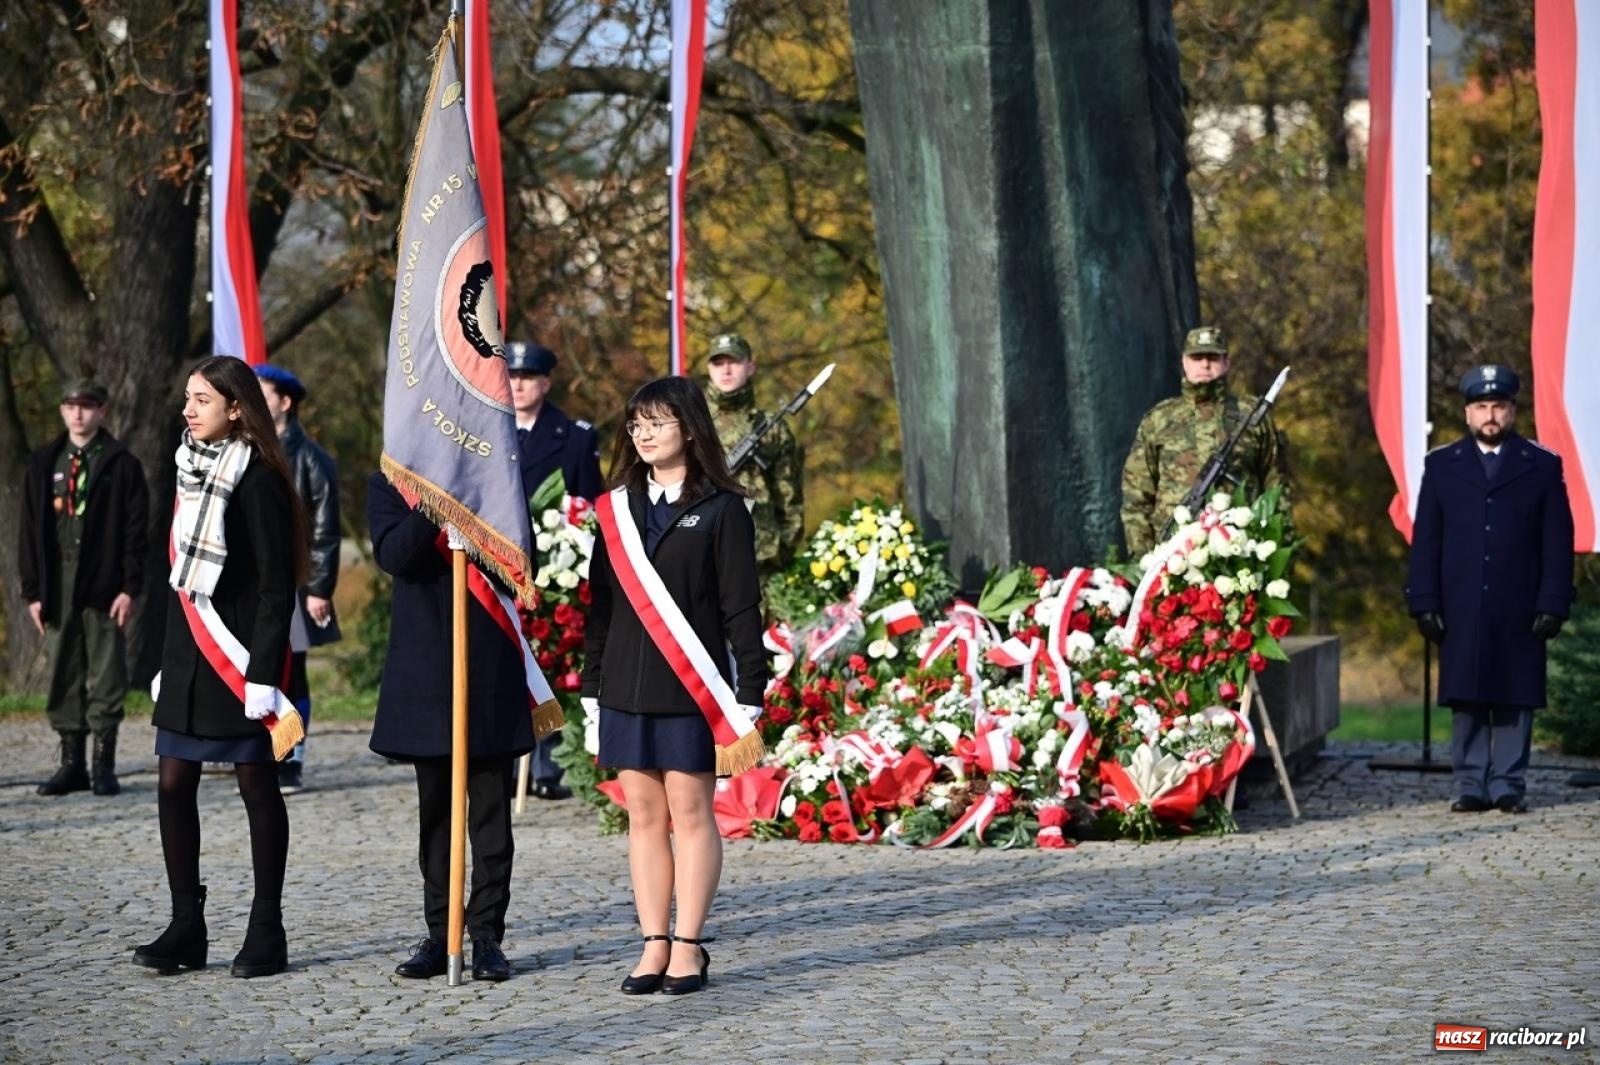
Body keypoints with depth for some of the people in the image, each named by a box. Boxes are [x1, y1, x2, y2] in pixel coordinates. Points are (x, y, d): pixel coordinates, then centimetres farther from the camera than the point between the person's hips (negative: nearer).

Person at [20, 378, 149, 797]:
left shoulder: (121, 464, 1)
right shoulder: (44, 464, 12)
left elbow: (136, 529, -2)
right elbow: (29, 530, 11)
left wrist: (130, 587, -9)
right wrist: (32, 589, 5)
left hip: (103, 584, -4)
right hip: (57, 582, 4)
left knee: (105, 676, -1)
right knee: (63, 675, 6)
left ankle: (104, 765, 3)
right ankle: (72, 762, 12)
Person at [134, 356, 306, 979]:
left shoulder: (257, 480, -12)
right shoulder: (193, 470, 12)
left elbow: (276, 586, -14)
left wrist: (264, 672, -19)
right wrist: (169, 664, 17)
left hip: (239, 655, -8)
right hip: (188, 650, 8)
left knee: (257, 785, 1)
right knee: (173, 786, 6)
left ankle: (268, 934, 8)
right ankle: (186, 928, 13)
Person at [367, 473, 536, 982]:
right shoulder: (388, 485, 6)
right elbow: (393, 555, -11)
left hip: (491, 670, -1)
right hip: (426, 670, 1)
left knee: (491, 811, 1)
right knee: (435, 811, 8)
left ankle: (487, 935, 6)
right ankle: (440, 936, 15)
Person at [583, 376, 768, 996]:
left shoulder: (721, 509, -2)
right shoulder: (619, 506, 12)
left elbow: (742, 607, -4)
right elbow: (601, 601, 14)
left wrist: (749, 690, -9)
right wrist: (591, 682, 10)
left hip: (691, 684, -5)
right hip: (627, 684, 5)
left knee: (690, 811, 0)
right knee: (643, 815, 6)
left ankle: (688, 947, 5)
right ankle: (654, 946, 9)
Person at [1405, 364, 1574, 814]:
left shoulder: (1543, 466, 7)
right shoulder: (1441, 465, 10)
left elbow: (1558, 543, 3)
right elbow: (1425, 542, 8)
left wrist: (1553, 605, -5)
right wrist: (1424, 603, -1)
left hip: (1519, 613, -1)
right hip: (1460, 611, 1)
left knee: (1515, 701, 1)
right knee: (1466, 701, 2)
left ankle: (1508, 785, 7)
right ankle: (1471, 785, 7)